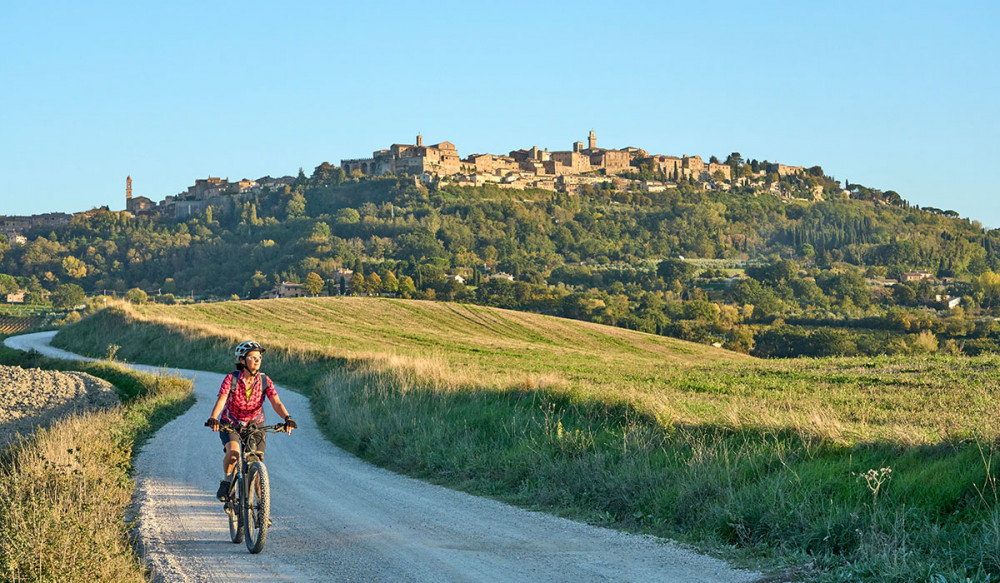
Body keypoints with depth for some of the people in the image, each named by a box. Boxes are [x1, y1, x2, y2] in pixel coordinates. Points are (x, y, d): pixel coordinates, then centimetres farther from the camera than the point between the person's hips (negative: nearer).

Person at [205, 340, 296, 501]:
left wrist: (287, 418, -42)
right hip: (230, 423, -2)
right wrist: (212, 418, -49)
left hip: (255, 423, 2)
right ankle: (226, 483, -4)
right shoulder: (231, 378, -19)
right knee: (233, 452, -30)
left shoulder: (264, 381, -13)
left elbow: (276, 403, -23)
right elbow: (221, 400, -31)